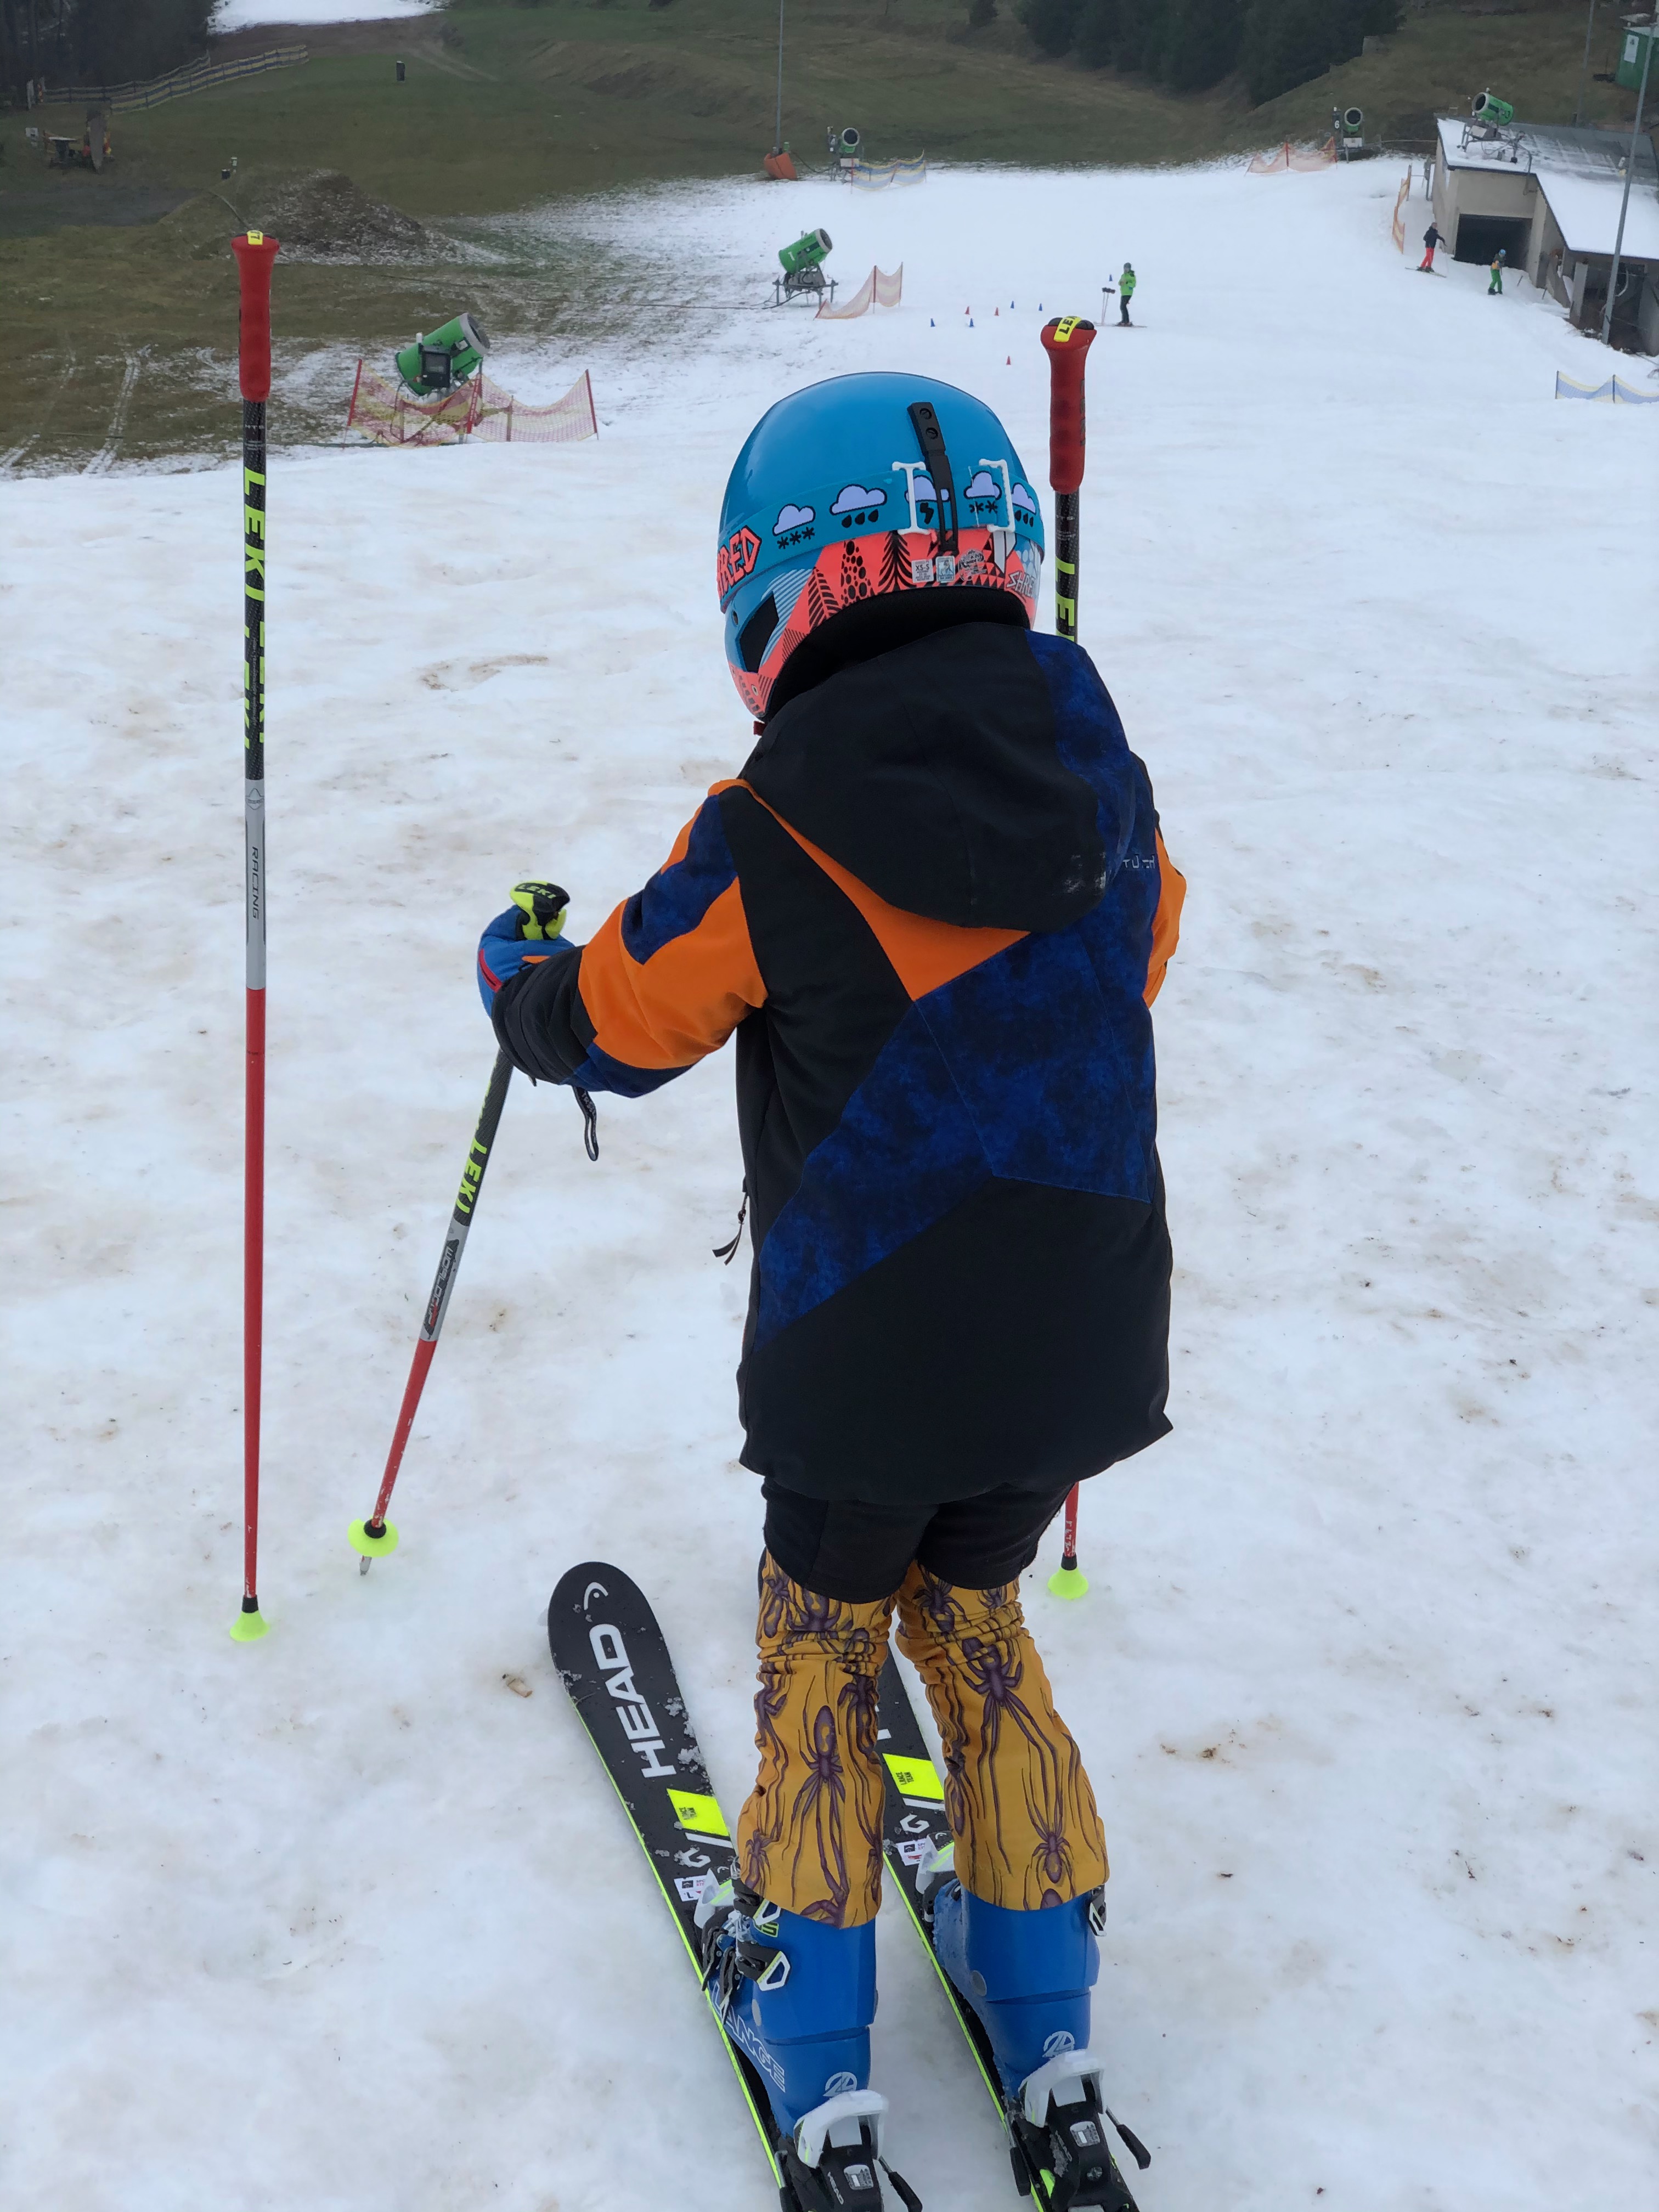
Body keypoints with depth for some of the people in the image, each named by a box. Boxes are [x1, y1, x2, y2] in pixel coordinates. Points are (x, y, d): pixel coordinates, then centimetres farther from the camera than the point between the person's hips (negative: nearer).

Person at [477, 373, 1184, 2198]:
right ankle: (1045, 2015, 33)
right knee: (974, 1617, 25)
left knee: (823, 1636, 19)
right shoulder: (1107, 792, -5)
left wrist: (513, 968, 18)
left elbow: (609, 1027, -4)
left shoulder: (770, 844, -18)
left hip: (859, 1368, -4)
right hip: (1076, 1355, 4)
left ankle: (814, 2033, 27)